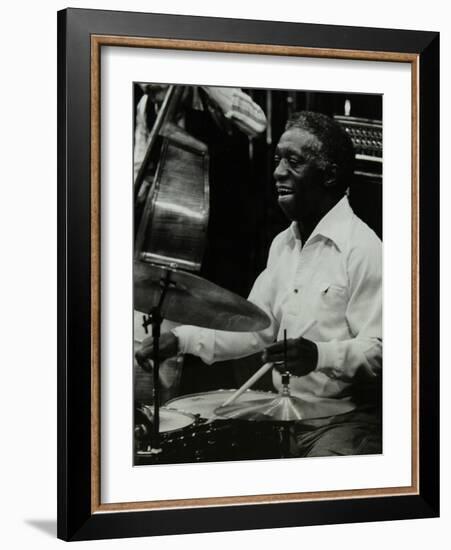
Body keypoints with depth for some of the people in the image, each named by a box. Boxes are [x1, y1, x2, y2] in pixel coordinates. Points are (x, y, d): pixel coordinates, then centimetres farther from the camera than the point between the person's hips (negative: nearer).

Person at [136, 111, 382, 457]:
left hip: (344, 420, -8)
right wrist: (183, 339, -1)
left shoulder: (362, 249, -15)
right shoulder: (283, 244, 13)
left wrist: (321, 355, -36)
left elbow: (381, 352, -19)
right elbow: (254, 327, 13)